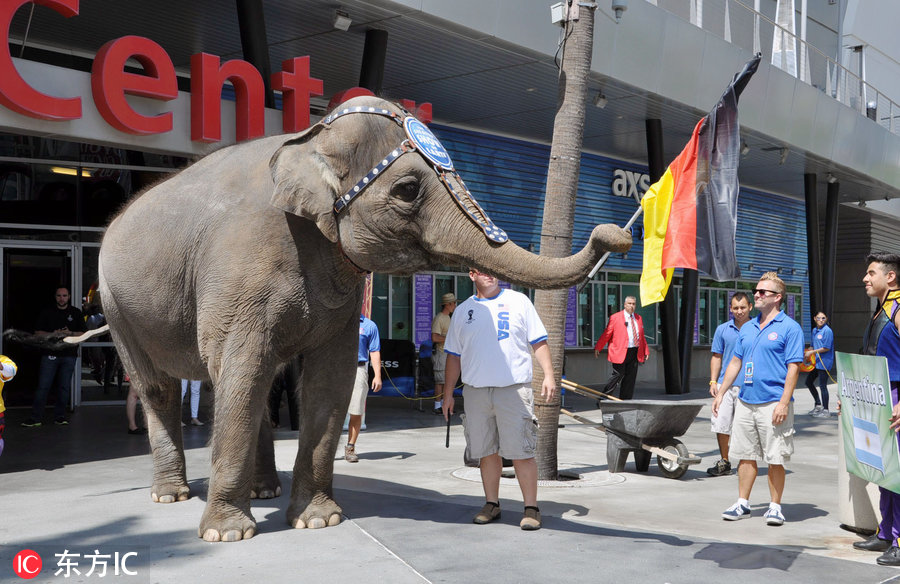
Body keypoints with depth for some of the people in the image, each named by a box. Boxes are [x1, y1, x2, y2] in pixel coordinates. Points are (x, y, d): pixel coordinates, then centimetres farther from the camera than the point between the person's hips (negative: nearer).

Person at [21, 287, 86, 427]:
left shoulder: (76, 313, 11)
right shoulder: (47, 313, 9)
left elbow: (83, 334, 9)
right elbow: (37, 332, 7)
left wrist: (70, 333, -10)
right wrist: (53, 334, -10)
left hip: (69, 355, 1)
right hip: (50, 354, -1)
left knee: (64, 387, 3)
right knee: (43, 386, -5)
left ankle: (59, 416, 12)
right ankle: (35, 417, -2)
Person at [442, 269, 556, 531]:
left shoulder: (518, 301, 6)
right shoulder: (462, 311, 14)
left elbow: (539, 341, 4)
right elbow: (454, 355, 17)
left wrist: (548, 374, -7)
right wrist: (448, 392, 13)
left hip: (514, 388, -3)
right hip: (475, 390, 3)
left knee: (521, 451, -4)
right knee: (487, 451, 9)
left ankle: (531, 508, 3)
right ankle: (491, 504, 21)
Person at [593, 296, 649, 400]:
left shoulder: (639, 318, 16)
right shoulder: (615, 318, -1)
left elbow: (642, 337, 22)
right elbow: (606, 334, -3)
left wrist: (646, 351, 15)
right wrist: (597, 348, -9)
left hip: (635, 353, 5)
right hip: (620, 352, -5)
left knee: (630, 379, 4)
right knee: (618, 375, -9)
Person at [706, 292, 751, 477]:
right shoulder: (722, 330, 8)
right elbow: (717, 357, 12)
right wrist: (713, 381, 4)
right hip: (725, 384, 3)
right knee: (720, 423, 3)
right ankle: (724, 462, 17)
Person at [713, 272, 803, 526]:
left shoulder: (789, 327, -5)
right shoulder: (747, 328, 15)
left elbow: (793, 368, -10)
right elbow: (736, 362, 20)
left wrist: (784, 403, -17)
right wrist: (721, 393, 15)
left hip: (773, 404, -6)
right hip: (745, 402, 6)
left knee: (775, 459, 0)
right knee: (746, 455, 10)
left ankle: (775, 506, 12)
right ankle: (742, 504, 19)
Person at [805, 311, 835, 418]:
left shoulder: (827, 331, -13)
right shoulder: (814, 330, 12)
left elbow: (826, 348, -17)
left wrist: (812, 352, -16)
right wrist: (807, 351, 3)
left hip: (824, 362, -9)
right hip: (816, 361, 9)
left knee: (823, 385, -4)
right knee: (808, 382, 14)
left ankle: (826, 410, 4)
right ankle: (818, 405, 26)